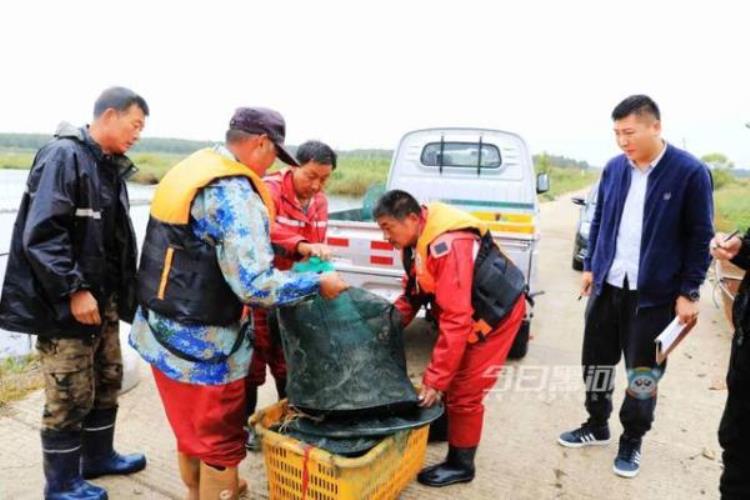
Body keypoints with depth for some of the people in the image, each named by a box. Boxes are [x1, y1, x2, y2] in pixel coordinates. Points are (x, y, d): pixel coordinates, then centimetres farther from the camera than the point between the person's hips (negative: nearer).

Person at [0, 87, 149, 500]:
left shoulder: (110, 166, 12)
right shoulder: (63, 156, -15)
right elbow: (41, 233, -22)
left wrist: (120, 291, 15)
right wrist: (73, 290, -23)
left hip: (104, 299, 9)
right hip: (65, 303, -9)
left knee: (107, 381, 19)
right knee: (69, 396, 3)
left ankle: (97, 456, 38)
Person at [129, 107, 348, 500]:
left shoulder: (190, 169, 7)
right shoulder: (233, 192, -23)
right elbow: (256, 286, -28)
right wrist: (318, 283, -15)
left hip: (163, 333, 9)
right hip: (202, 345, -9)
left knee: (192, 428, 28)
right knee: (219, 439, 12)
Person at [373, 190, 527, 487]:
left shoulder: (447, 246, -34)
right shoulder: (418, 239, -4)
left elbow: (455, 319, -35)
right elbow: (413, 292, 5)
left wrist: (435, 379, -32)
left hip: (496, 312, -8)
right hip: (471, 311, 9)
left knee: (464, 391, 0)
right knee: (450, 379, 18)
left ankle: (460, 464, 18)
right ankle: (445, 426, 42)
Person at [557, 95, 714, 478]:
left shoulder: (690, 172, -10)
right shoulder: (613, 168, 3)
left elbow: (700, 237, -7)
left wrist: (689, 292, -9)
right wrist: (590, 267, 10)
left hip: (655, 292, -4)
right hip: (607, 284, 5)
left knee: (643, 371, 7)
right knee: (597, 359, 14)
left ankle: (632, 440, 28)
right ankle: (597, 425, 34)